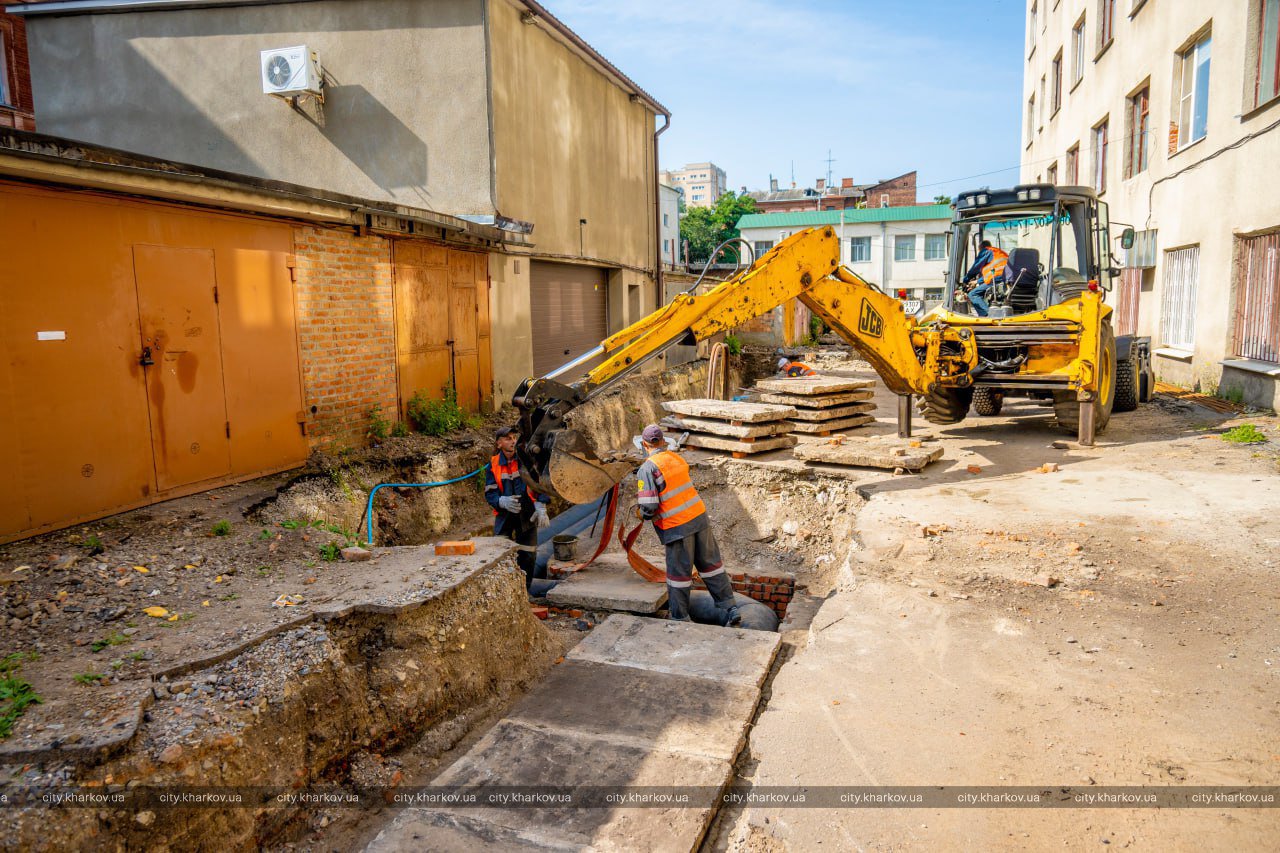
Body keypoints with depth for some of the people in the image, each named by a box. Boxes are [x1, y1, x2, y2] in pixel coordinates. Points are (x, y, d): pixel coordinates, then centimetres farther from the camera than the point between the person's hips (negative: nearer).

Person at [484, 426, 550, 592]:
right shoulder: (493, 464, -2)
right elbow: (489, 493, -2)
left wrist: (541, 507, -11)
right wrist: (503, 501, -23)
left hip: (527, 515, 0)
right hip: (504, 515, 0)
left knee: (527, 555, 4)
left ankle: (524, 590, 19)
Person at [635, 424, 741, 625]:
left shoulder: (648, 468, -13)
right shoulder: (677, 458, 7)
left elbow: (649, 508, -18)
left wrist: (640, 513, 2)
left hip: (677, 527, -6)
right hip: (699, 517, 6)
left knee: (678, 573, 8)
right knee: (710, 563, 16)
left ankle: (680, 618, 20)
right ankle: (730, 607, 19)